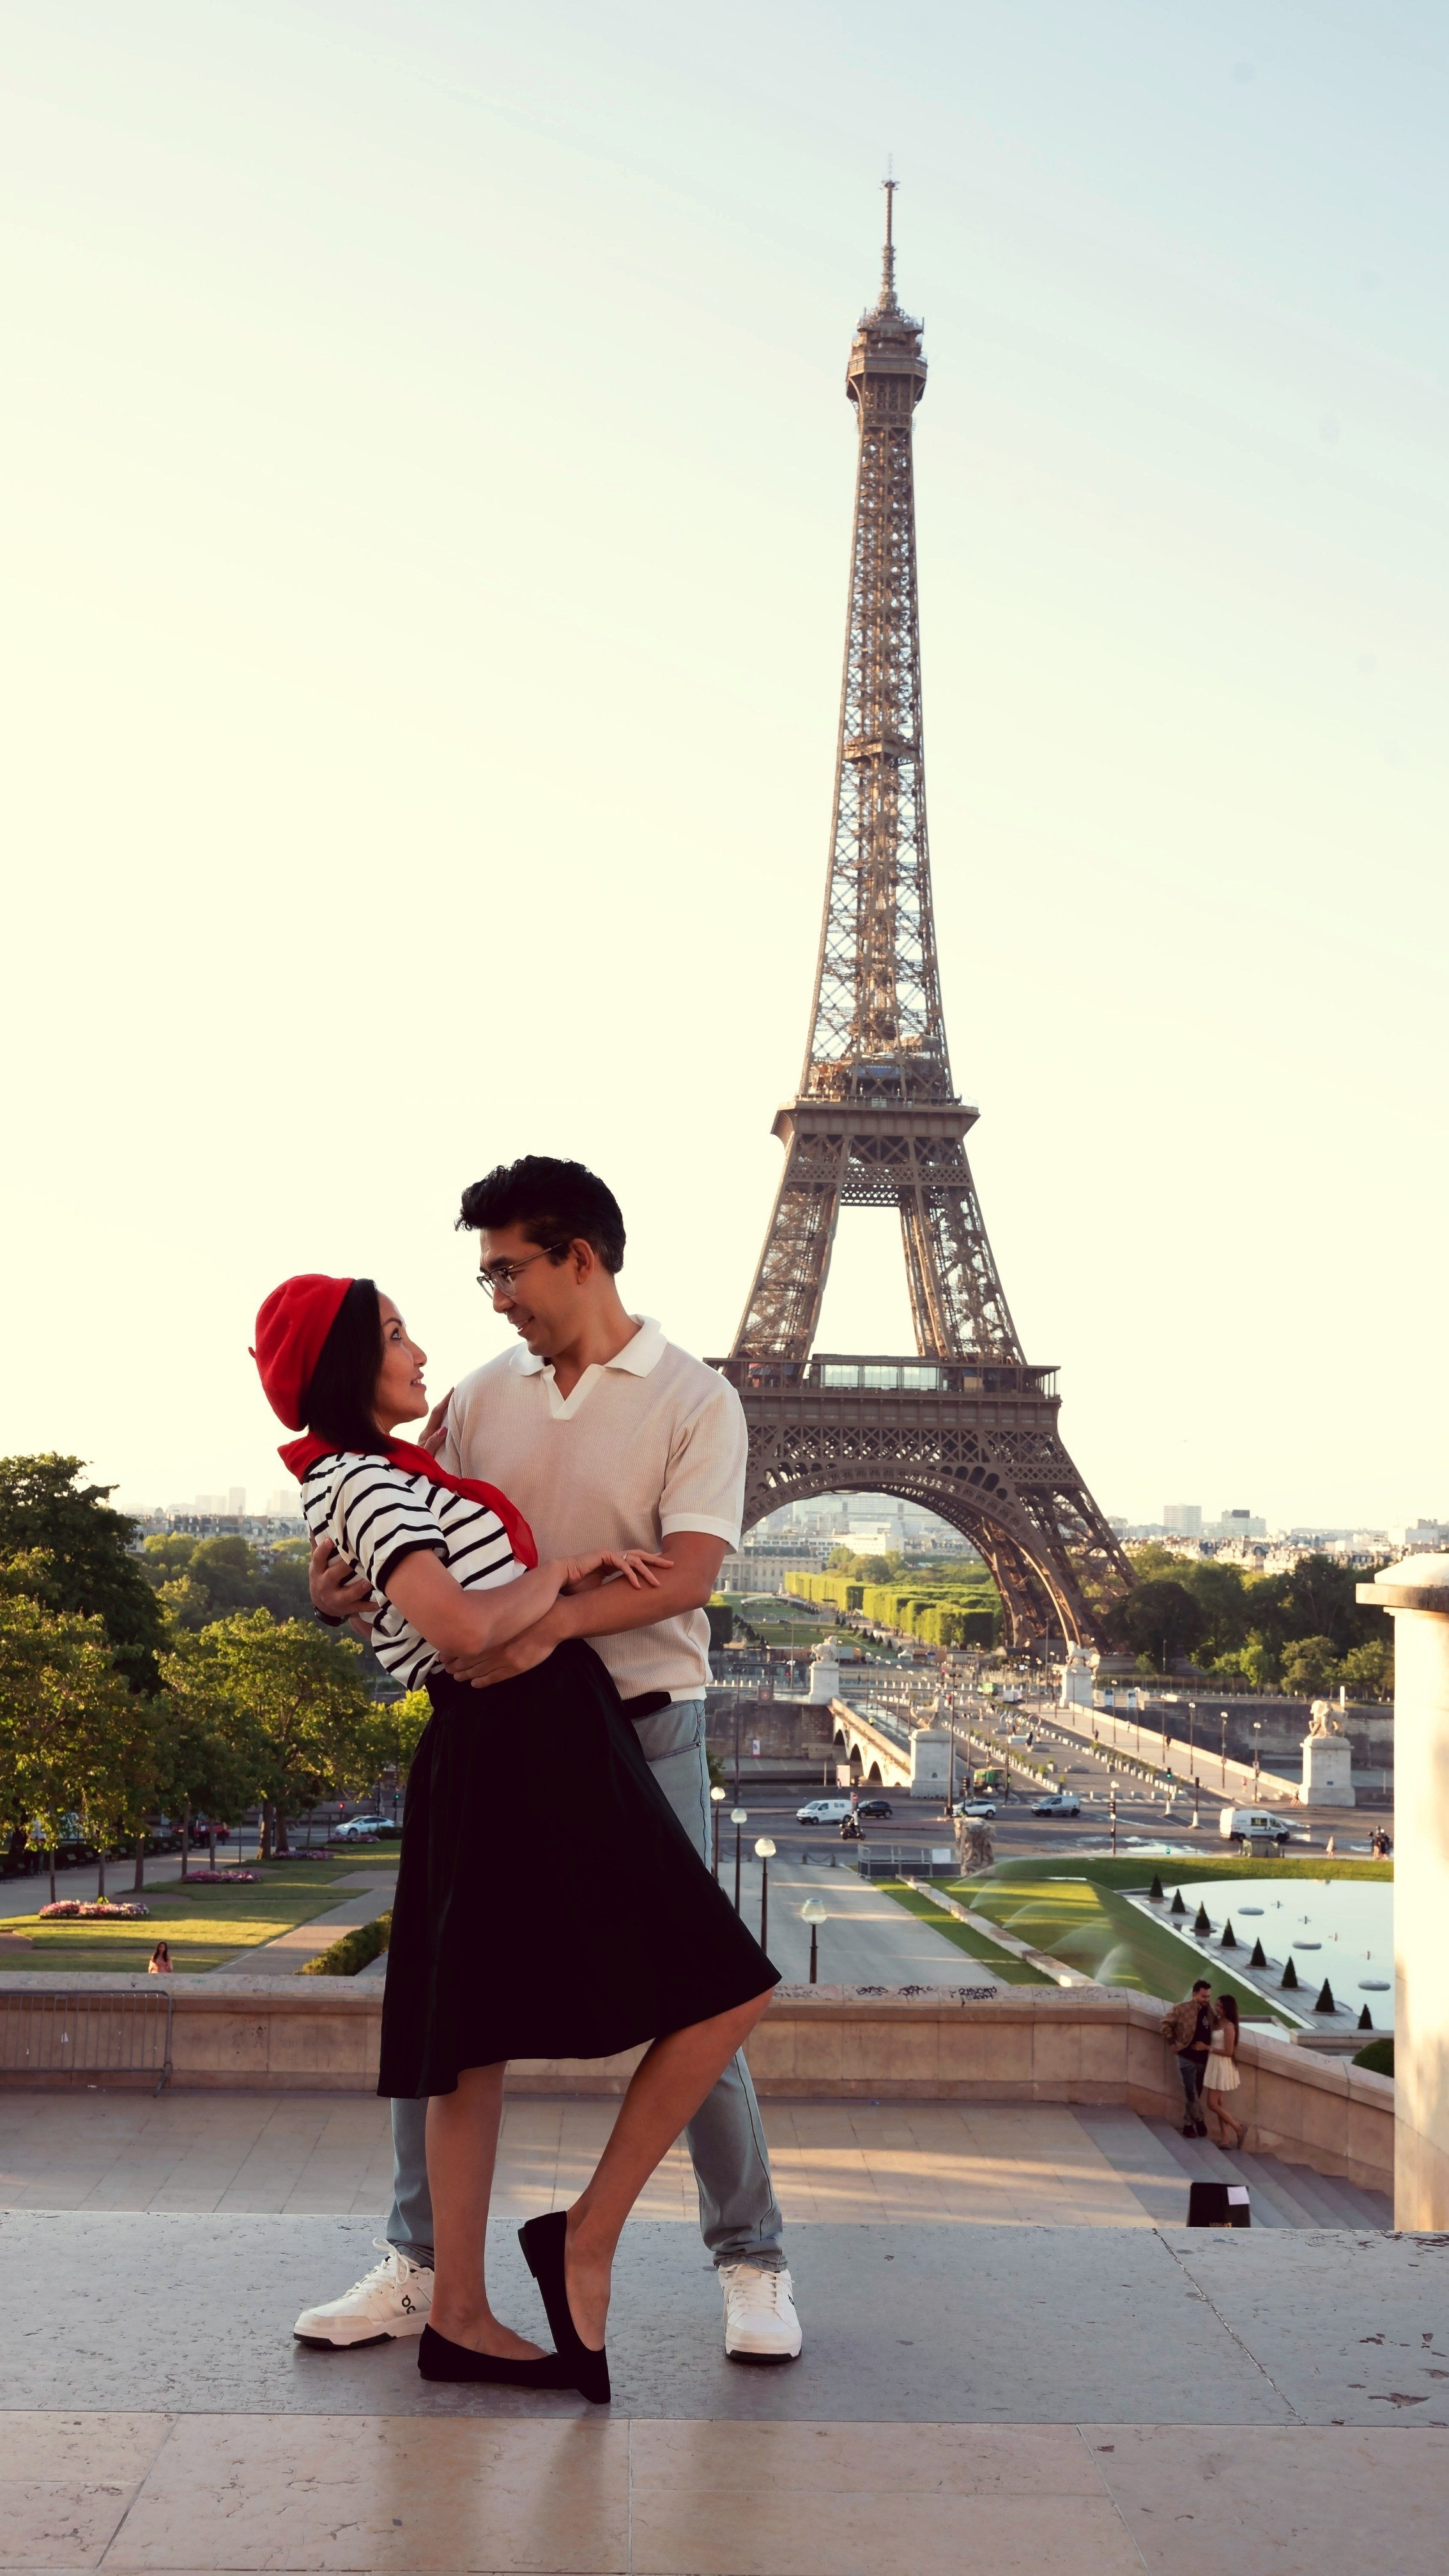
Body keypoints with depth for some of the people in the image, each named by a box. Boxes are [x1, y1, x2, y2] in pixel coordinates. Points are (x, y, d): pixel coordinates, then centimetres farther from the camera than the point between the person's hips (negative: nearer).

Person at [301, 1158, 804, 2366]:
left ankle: (753, 2263, 14)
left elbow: (687, 1575, -16)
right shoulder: (483, 1396, 8)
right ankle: (417, 2264, 16)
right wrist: (348, 1585, -14)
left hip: (641, 1729, -4)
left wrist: (555, 1620, -31)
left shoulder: (694, 1399, -5)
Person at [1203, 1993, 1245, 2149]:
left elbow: (1228, 2052, -20)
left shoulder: (1229, 2027, -19)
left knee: (1212, 2103, -4)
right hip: (1214, 2064, 9)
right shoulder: (1217, 2022, 6)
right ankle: (1226, 2138, 14)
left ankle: (1238, 2128, 7)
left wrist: (1208, 2048, -16)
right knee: (1219, 2102, 10)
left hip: (1222, 2066, -9)